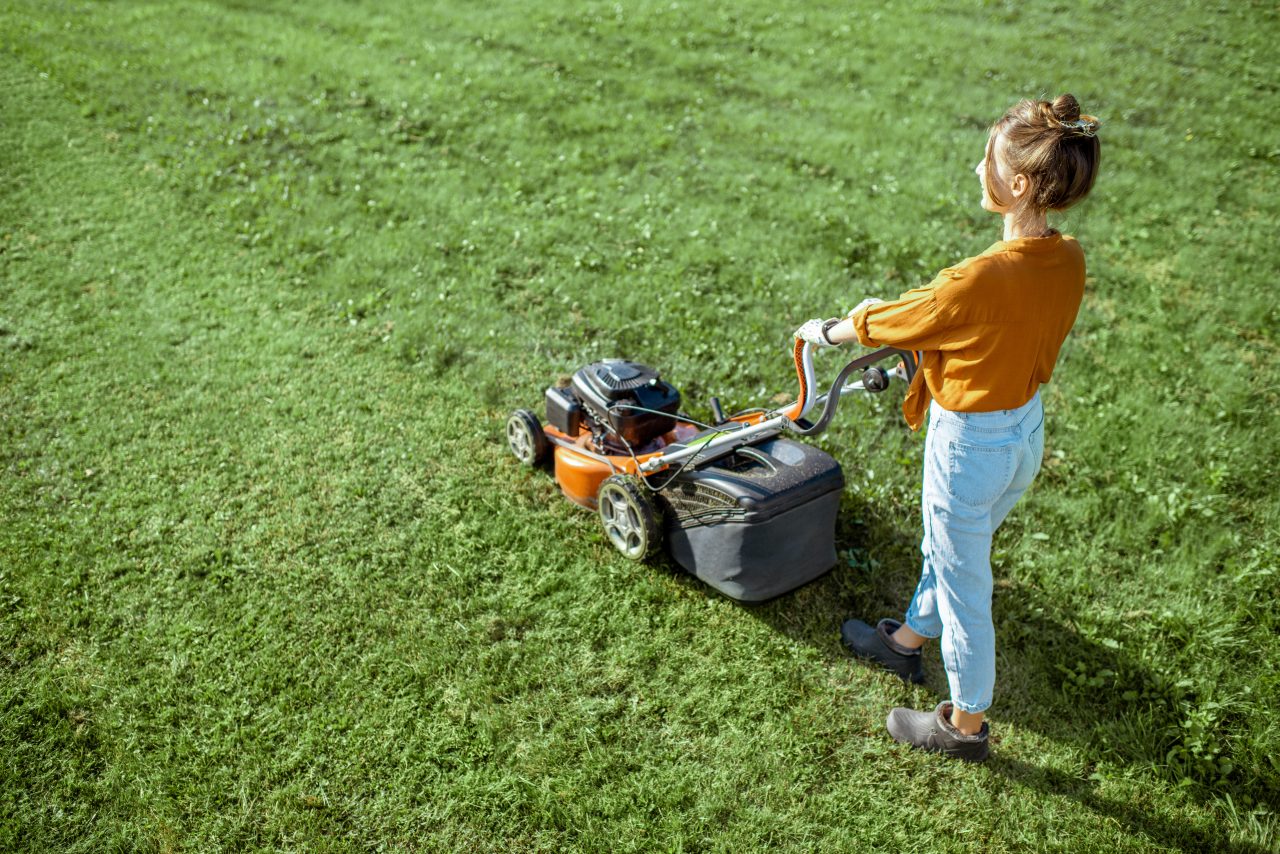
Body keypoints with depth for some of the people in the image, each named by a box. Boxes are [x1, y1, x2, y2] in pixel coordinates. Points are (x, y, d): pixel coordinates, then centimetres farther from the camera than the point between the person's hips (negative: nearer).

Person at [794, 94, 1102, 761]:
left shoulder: (981, 280, -32)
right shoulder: (1068, 261, -8)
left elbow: (885, 323, -16)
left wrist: (828, 331, 4)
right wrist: (893, 314, 13)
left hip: (970, 445, -8)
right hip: (1028, 433, 8)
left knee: (964, 586, 12)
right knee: (944, 550, 30)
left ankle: (965, 725, 32)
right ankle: (909, 640, 55)